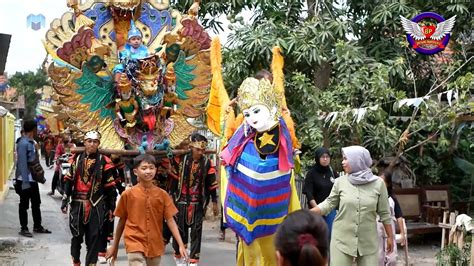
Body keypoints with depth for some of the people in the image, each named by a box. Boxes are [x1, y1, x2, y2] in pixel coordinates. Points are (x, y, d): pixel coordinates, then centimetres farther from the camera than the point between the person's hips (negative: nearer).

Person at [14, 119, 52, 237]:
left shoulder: (31, 142, 9)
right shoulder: (23, 143, -18)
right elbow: (22, 163, -21)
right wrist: (25, 181, -23)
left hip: (33, 179, 9)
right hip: (25, 180, -9)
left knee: (36, 203, 16)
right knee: (24, 205, 4)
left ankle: (37, 226, 26)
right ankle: (24, 228, 13)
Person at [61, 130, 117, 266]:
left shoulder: (104, 161, -2)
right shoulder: (77, 159, 8)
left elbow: (110, 187, 0)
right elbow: (69, 181, 12)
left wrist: (111, 207, 0)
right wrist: (65, 200, 7)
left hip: (95, 206, -3)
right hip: (77, 204, 3)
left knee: (93, 237, 0)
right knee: (76, 235, 10)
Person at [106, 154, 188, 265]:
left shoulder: (162, 194, 0)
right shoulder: (128, 194, -3)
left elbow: (170, 220, -2)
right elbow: (122, 221, 7)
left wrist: (181, 245, -11)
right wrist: (114, 246, 13)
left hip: (155, 246, 3)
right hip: (135, 245, -3)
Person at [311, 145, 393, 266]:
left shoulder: (378, 183, -3)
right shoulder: (340, 182, -1)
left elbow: (384, 213, 3)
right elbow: (329, 204, 6)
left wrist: (390, 236, 8)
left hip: (368, 242, 0)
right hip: (342, 240, 0)